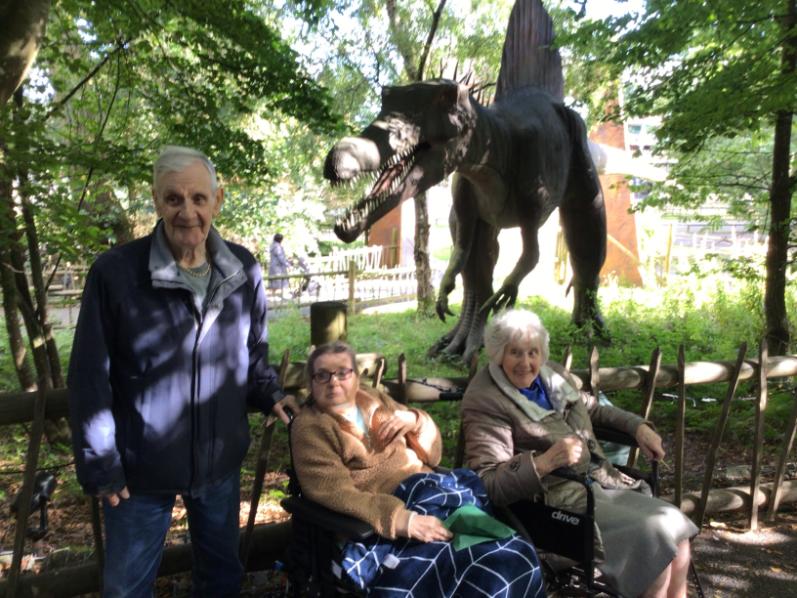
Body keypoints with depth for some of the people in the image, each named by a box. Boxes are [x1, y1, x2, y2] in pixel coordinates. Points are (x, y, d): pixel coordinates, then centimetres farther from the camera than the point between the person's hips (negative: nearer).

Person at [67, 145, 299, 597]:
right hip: (140, 467, -3)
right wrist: (100, 465, -10)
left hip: (221, 460, 3)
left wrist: (269, 394, -9)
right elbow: (90, 379, -11)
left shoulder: (244, 271, -5)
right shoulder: (115, 272, -17)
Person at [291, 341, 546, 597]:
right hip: (380, 523, -6)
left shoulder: (375, 399, 17)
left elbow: (432, 455, 18)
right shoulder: (309, 427, 1)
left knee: (515, 553, -17)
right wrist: (398, 517, -28)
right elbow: (335, 493, -15)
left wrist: (415, 421, -3)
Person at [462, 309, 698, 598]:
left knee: (676, 531, -4)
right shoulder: (484, 401, -15)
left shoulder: (552, 374, 8)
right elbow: (487, 484, -21)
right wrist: (544, 462, -31)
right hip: (559, 503, -8)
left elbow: (593, 409, 27)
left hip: (601, 482, 8)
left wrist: (638, 426, 12)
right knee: (653, 538, -17)